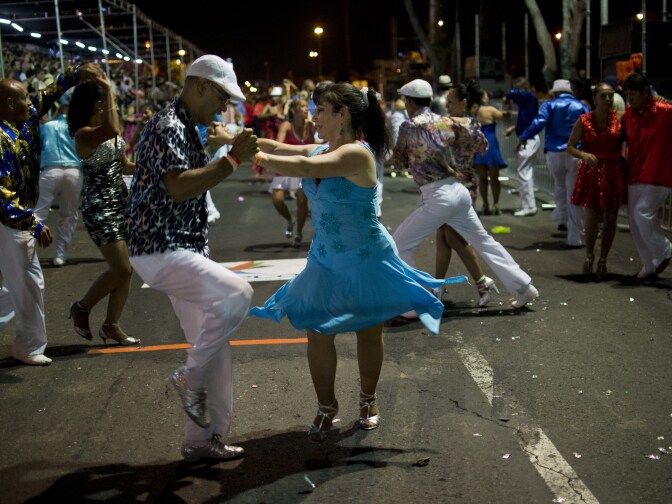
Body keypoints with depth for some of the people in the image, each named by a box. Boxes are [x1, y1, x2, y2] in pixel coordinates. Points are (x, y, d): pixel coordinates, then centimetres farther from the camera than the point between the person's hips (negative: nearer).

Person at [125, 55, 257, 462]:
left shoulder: (189, 130, 17)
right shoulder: (168, 127, -15)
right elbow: (178, 187, -30)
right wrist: (233, 159, -28)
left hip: (185, 251, 10)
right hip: (161, 251, -10)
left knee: (215, 346, 10)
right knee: (236, 293, -29)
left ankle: (204, 440, 20)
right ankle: (191, 379, -9)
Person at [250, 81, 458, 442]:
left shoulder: (357, 154, -25)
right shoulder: (320, 151, 0)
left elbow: (304, 167, -36)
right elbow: (281, 149, -1)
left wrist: (257, 158, -36)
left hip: (367, 261, -6)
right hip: (326, 262, 6)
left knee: (369, 332, 12)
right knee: (317, 333, 2)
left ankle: (368, 400, 34)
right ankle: (326, 408, 20)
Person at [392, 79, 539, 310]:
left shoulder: (409, 126, -7)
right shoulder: (447, 122, 9)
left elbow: (400, 159, -2)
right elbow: (480, 142, 8)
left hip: (438, 198, -7)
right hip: (458, 191, 7)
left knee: (400, 246, 5)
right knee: (483, 241, 20)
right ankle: (523, 287, 23)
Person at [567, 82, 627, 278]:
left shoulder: (620, 118, 0)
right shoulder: (584, 120, -3)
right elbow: (570, 146, 1)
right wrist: (583, 154, -16)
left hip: (614, 172, 2)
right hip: (592, 172, -1)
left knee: (611, 217, 5)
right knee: (592, 217, -4)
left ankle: (603, 260, 20)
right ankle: (589, 256, 21)